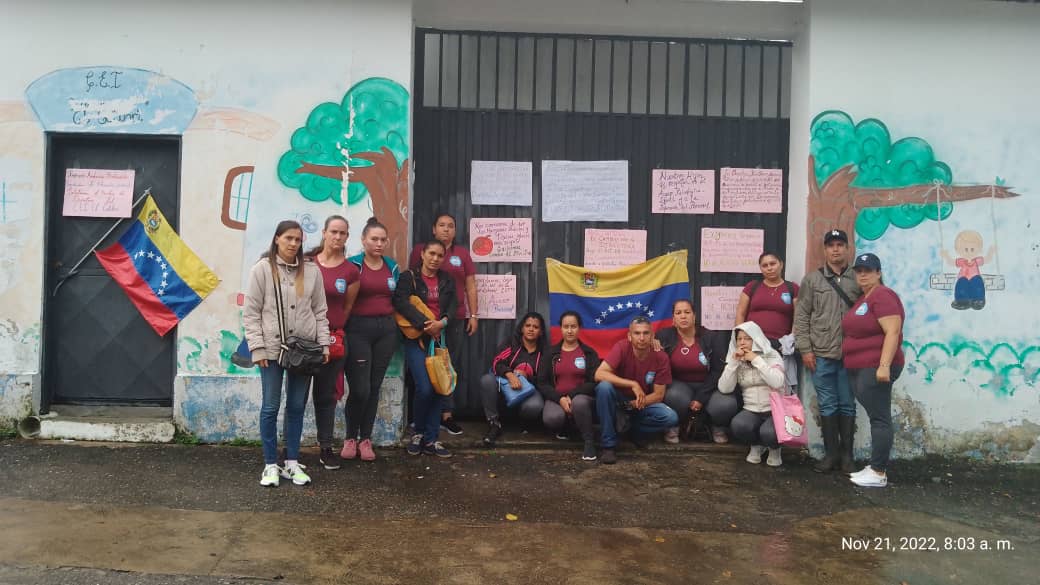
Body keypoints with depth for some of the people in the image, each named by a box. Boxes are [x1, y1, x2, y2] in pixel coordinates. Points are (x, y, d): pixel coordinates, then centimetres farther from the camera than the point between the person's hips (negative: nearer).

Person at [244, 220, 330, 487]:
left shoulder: (312, 271, 6)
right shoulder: (262, 269, -1)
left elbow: (320, 311, 9)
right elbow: (251, 312, -3)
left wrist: (324, 344, 2)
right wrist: (257, 347, -9)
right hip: (273, 348, -2)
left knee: (297, 407, 10)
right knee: (270, 408, 4)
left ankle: (292, 463, 21)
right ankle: (271, 465, 16)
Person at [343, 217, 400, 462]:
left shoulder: (392, 267, 10)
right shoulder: (352, 265, -4)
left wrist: (395, 326, 12)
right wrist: (343, 328, -12)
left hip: (386, 330, 4)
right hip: (359, 329, -4)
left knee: (374, 387, 7)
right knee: (360, 388, -7)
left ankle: (365, 439, 18)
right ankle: (351, 438, 13)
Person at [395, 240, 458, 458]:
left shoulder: (447, 280, 15)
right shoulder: (409, 277, 1)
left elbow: (452, 306, 4)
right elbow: (401, 302, -14)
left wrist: (442, 322, -17)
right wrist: (425, 323, -21)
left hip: (440, 339, 4)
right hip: (416, 339, -4)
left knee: (438, 389, 2)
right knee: (424, 388, -14)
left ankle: (431, 440, 11)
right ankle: (418, 433, 10)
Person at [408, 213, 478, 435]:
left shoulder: (462, 253, 11)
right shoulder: (420, 250, 4)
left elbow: (471, 286, 11)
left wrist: (473, 315, 7)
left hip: (456, 318, 2)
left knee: (453, 366, 4)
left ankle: (446, 414, 12)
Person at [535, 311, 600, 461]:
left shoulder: (589, 353, 5)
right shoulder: (551, 353, 10)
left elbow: (594, 382, -4)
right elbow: (542, 383, 4)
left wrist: (571, 396, -18)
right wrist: (560, 399, -15)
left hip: (582, 398, -1)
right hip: (556, 399, 2)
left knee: (579, 403, -40)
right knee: (551, 418, -34)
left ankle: (589, 442, -19)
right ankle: (563, 428, 5)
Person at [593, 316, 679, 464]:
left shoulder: (661, 357, -14)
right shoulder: (622, 347, -20)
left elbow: (658, 394, -10)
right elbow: (599, 374, -32)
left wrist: (637, 403, -27)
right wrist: (632, 384, -37)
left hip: (645, 403, 2)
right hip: (619, 399, -2)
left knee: (671, 418, -25)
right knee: (604, 386, -34)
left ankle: (633, 428, 5)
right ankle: (608, 444, -22)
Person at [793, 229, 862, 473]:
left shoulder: (858, 279, 6)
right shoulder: (812, 279, 6)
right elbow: (801, 316, 3)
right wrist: (805, 348, -3)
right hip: (821, 354, 0)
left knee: (847, 405, 7)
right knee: (827, 405, 6)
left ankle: (847, 454, 17)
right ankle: (831, 453, 15)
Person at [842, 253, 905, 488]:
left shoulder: (882, 295, -11)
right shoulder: (862, 299, 18)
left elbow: (893, 332, -19)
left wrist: (884, 365, -25)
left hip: (875, 368, -9)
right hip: (859, 368, 9)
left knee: (879, 418, -6)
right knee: (875, 417, 12)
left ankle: (879, 473, -3)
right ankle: (875, 466, 17)